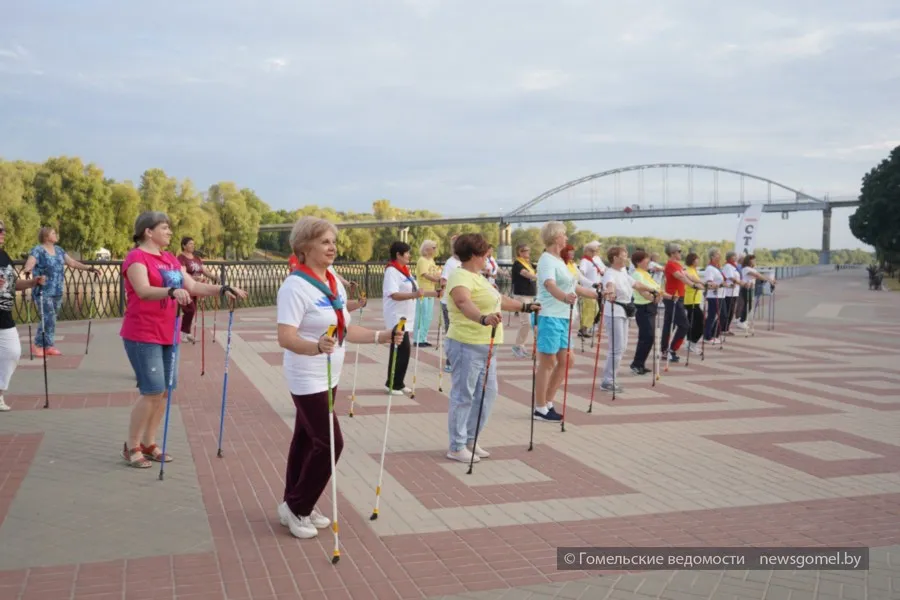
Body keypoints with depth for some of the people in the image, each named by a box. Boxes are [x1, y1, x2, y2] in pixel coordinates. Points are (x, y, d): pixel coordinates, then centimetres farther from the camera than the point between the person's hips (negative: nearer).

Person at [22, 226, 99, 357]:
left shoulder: (58, 250, 12)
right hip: (43, 292, -7)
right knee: (48, 319, -11)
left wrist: (89, 268, 10)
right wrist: (27, 270, -46)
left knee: (52, 319, 8)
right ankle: (38, 345, 4)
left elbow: (72, 263, 16)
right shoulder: (38, 250, -9)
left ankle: (48, 346, 14)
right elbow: (29, 264, -23)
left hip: (57, 292, 7)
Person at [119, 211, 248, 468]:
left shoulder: (170, 259, 12)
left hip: (167, 334, 8)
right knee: (153, 391, -8)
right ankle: (131, 447, 7)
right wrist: (172, 291, -43)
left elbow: (194, 286, 11)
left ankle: (148, 443, 22)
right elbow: (143, 291, -27)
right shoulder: (136, 257, -12)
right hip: (142, 335, -8)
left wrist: (223, 289, -1)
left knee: (165, 390, 9)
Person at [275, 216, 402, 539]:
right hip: (307, 379, -8)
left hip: (328, 377, 8)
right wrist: (317, 346, -46)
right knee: (329, 443, -6)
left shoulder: (335, 282, 6)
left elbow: (345, 329, 13)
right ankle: (295, 507, 10)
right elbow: (285, 337, -29)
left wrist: (381, 337, 4)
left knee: (307, 439, 14)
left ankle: (295, 506, 25)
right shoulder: (296, 286, -20)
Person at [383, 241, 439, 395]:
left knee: (401, 351, 10)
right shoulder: (391, 271, -13)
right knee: (402, 350, -11)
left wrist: (436, 293, 14)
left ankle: (398, 383, 17)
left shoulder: (404, 270, 15)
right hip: (397, 318, -9)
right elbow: (394, 294, -25)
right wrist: (414, 295, -36)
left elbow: (413, 291, 21)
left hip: (406, 317, 9)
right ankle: (392, 384, -2)